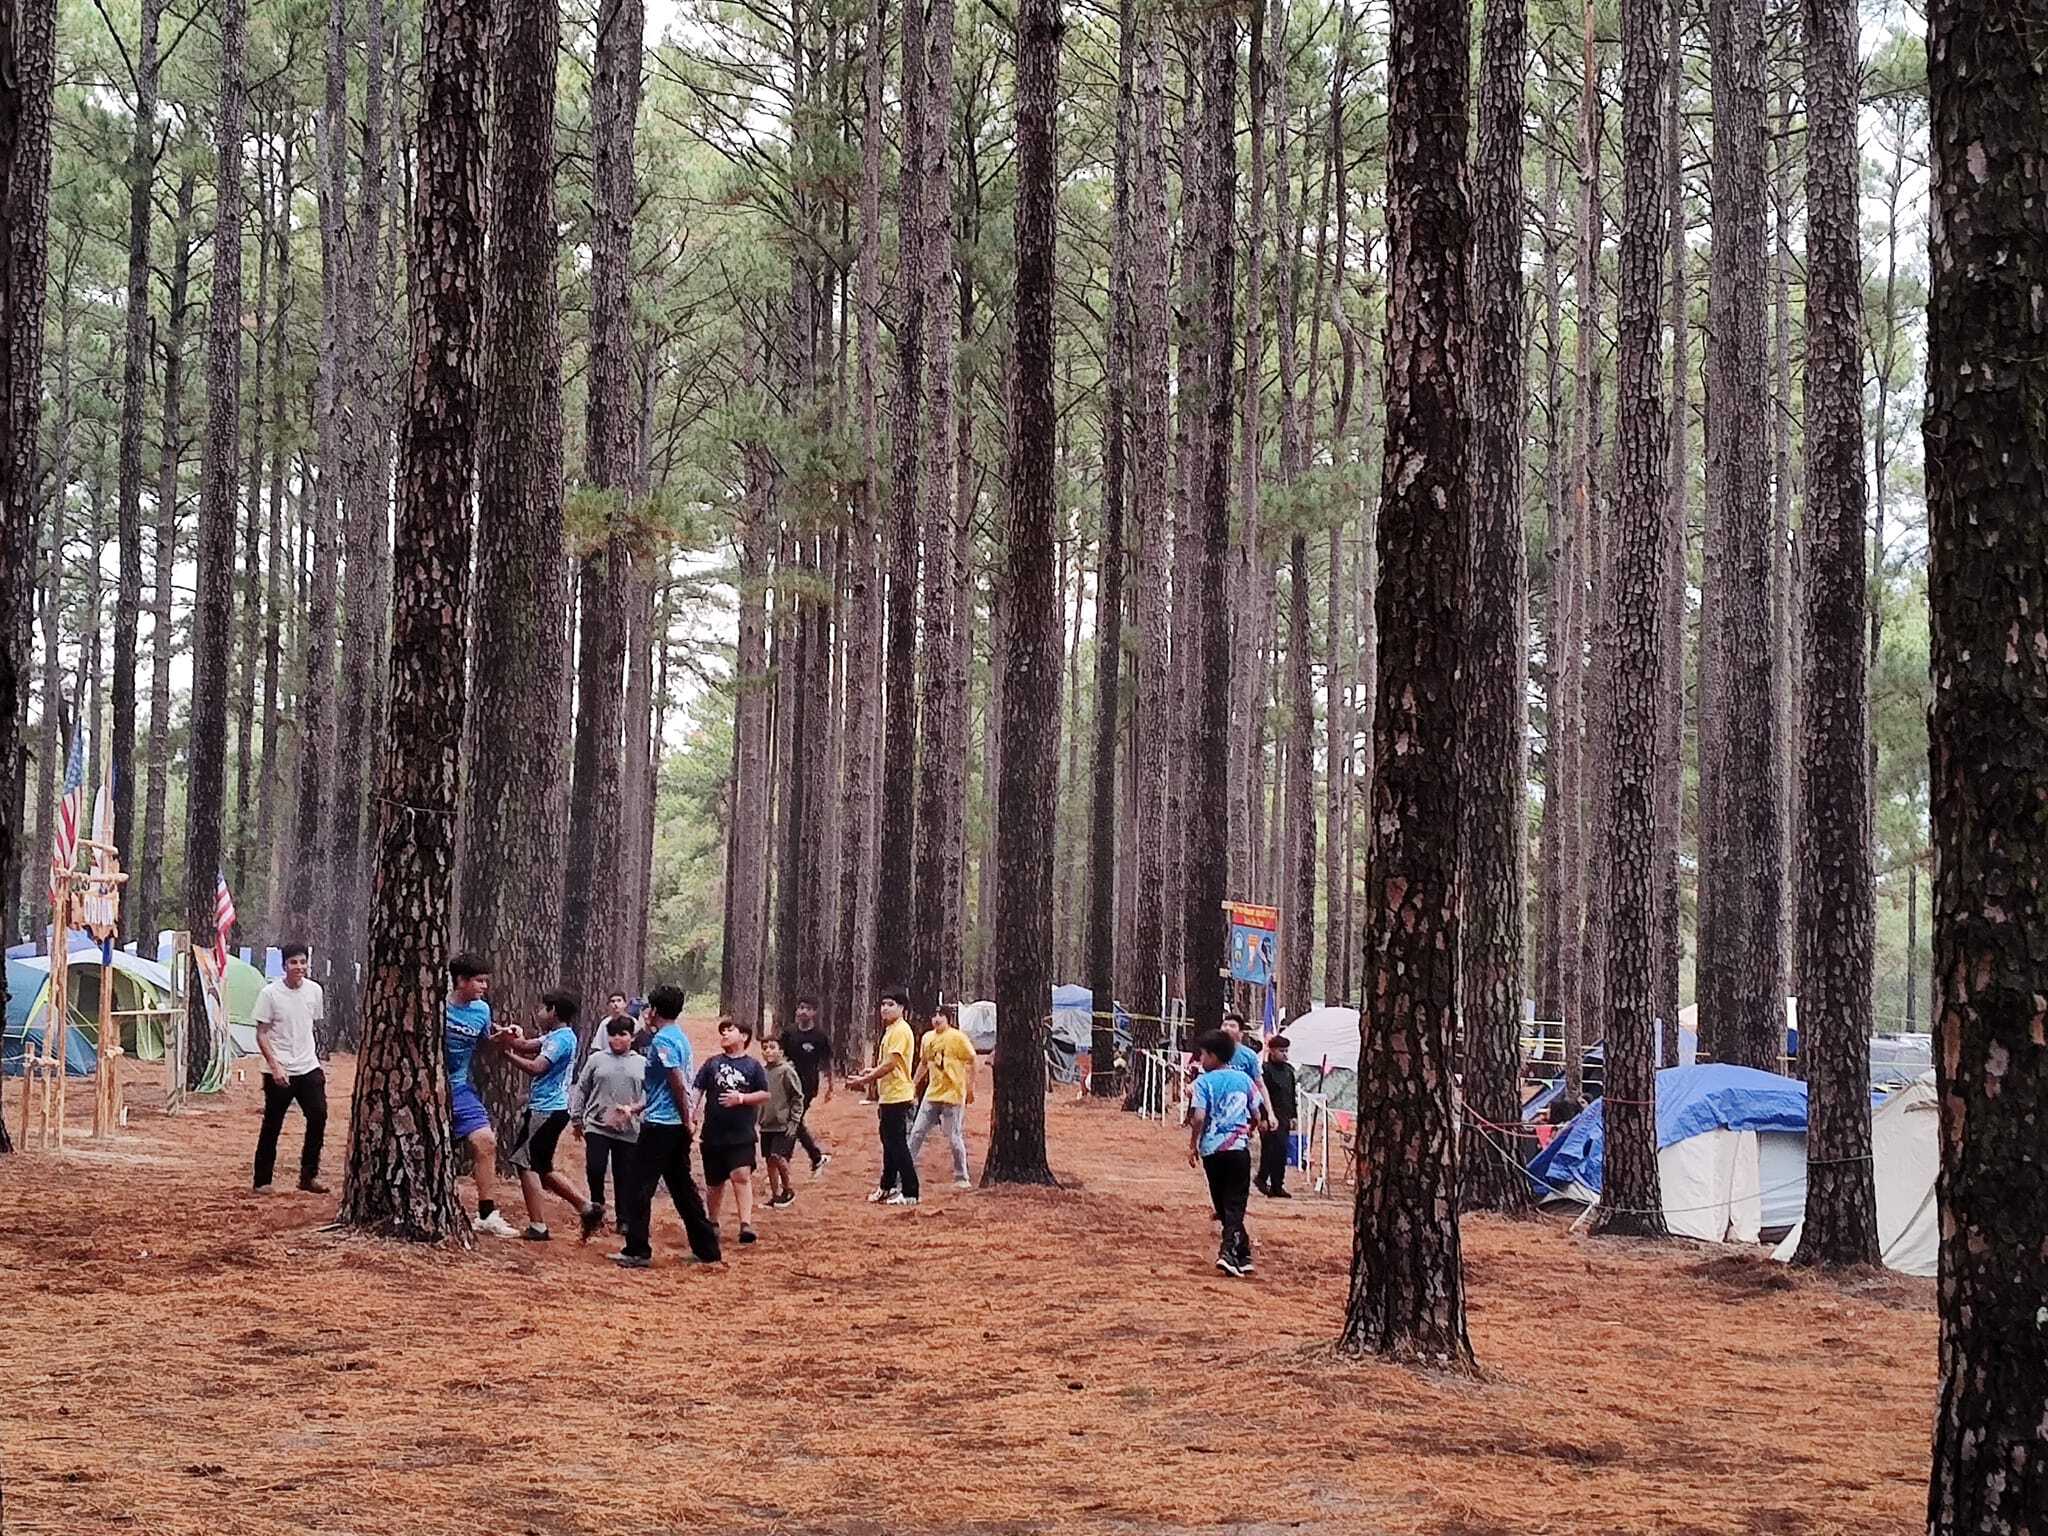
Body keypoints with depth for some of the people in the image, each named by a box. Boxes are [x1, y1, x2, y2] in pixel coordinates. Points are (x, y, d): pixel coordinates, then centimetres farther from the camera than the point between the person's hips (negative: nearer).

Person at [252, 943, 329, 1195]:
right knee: (272, 1127, 2)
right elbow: (261, 1034, -9)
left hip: (309, 1069, 4)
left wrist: (314, 1058, 14)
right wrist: (275, 1066, -18)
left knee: (318, 1117, -3)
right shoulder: (270, 993, -9)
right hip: (279, 1073, -4)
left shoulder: (314, 991, 4)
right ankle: (262, 1181, 12)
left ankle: (308, 1176, 8)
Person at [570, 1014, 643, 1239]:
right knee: (594, 1169, -13)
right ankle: (597, 1205, 13)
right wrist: (577, 1119, 11)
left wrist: (633, 1108, -15)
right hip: (597, 1127, 0)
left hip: (628, 1130, 0)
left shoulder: (642, 1064, 5)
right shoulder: (596, 1060, 6)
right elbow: (581, 1090, 12)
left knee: (624, 1177, 5)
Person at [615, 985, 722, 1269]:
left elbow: (678, 1083, -20)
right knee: (682, 1186, 12)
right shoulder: (681, 1038, 14)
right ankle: (706, 1248, 12)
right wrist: (636, 1108, 24)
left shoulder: (662, 1040, -14)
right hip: (676, 1125, 9)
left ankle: (638, 1251, -1)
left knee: (638, 1187, -2)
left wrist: (687, 1120, -12)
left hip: (659, 1125, -9)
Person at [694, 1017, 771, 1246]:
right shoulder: (712, 1063, 7)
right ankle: (712, 1223, 29)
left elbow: (765, 1095, 4)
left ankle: (746, 1224, -21)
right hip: (713, 1133, 2)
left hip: (742, 1134, -2)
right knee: (715, 1182, 12)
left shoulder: (753, 1066, 3)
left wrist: (741, 1098, -12)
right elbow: (698, 1090, 3)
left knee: (742, 1176, -16)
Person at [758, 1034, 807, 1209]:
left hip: (784, 1126, -7)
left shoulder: (787, 1071, -10)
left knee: (778, 1157, -16)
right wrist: (760, 1119, 17)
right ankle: (775, 1196, 19)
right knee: (769, 1161, 9)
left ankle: (787, 1191, 3)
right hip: (767, 1125, 7)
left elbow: (798, 1098, -9)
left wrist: (794, 1122, -12)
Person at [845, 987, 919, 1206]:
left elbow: (890, 1065, -21)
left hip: (897, 1096, -10)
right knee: (889, 1143, 17)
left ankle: (910, 1193, -5)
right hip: (889, 1096, 10)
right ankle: (887, 1188, 27)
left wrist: (863, 1080, -15)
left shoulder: (900, 1031, -16)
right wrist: (871, 1072, 9)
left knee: (897, 1145, -8)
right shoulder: (890, 1030, 17)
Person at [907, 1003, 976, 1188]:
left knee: (955, 1137, -1)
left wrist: (970, 1088, -13)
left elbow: (970, 1062, -9)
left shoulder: (957, 1037, -10)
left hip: (953, 1095, -6)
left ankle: (961, 1178, 9)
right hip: (932, 1094, 6)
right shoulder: (927, 1037, 10)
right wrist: (914, 1085, 20)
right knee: (916, 1132, 6)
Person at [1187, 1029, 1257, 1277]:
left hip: (1212, 1148, -1)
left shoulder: (1204, 1082, -3)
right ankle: (1229, 1251, -16)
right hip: (1239, 1147, 1)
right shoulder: (1243, 1079, 7)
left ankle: (1243, 1254, 17)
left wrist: (1193, 1144, 0)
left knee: (1222, 1204, 12)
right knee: (1235, 1204, 1)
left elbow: (1199, 1118, -12)